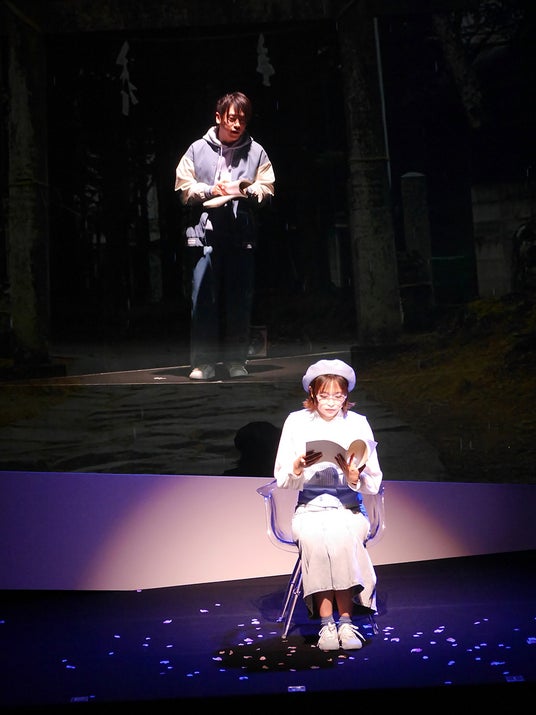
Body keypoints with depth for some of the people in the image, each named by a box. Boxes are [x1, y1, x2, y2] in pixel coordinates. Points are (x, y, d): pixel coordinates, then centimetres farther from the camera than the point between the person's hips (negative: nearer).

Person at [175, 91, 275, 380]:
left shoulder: (256, 151, 9)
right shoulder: (198, 149, 8)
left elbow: (267, 189, 8)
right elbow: (184, 187, 7)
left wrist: (244, 189, -10)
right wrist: (211, 190, -8)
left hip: (242, 234, 1)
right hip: (205, 233, -1)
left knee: (240, 299, 4)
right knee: (204, 299, -3)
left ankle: (236, 360, 14)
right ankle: (203, 362, 4)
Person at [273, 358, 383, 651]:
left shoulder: (358, 424, 2)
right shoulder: (296, 422, 2)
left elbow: (374, 484, 1)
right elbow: (282, 481, 2)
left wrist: (355, 476, -21)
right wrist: (299, 467, -19)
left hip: (349, 509, 0)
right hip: (309, 508, 0)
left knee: (341, 536, -34)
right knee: (314, 538, -33)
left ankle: (345, 621, -25)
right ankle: (326, 622, -26)